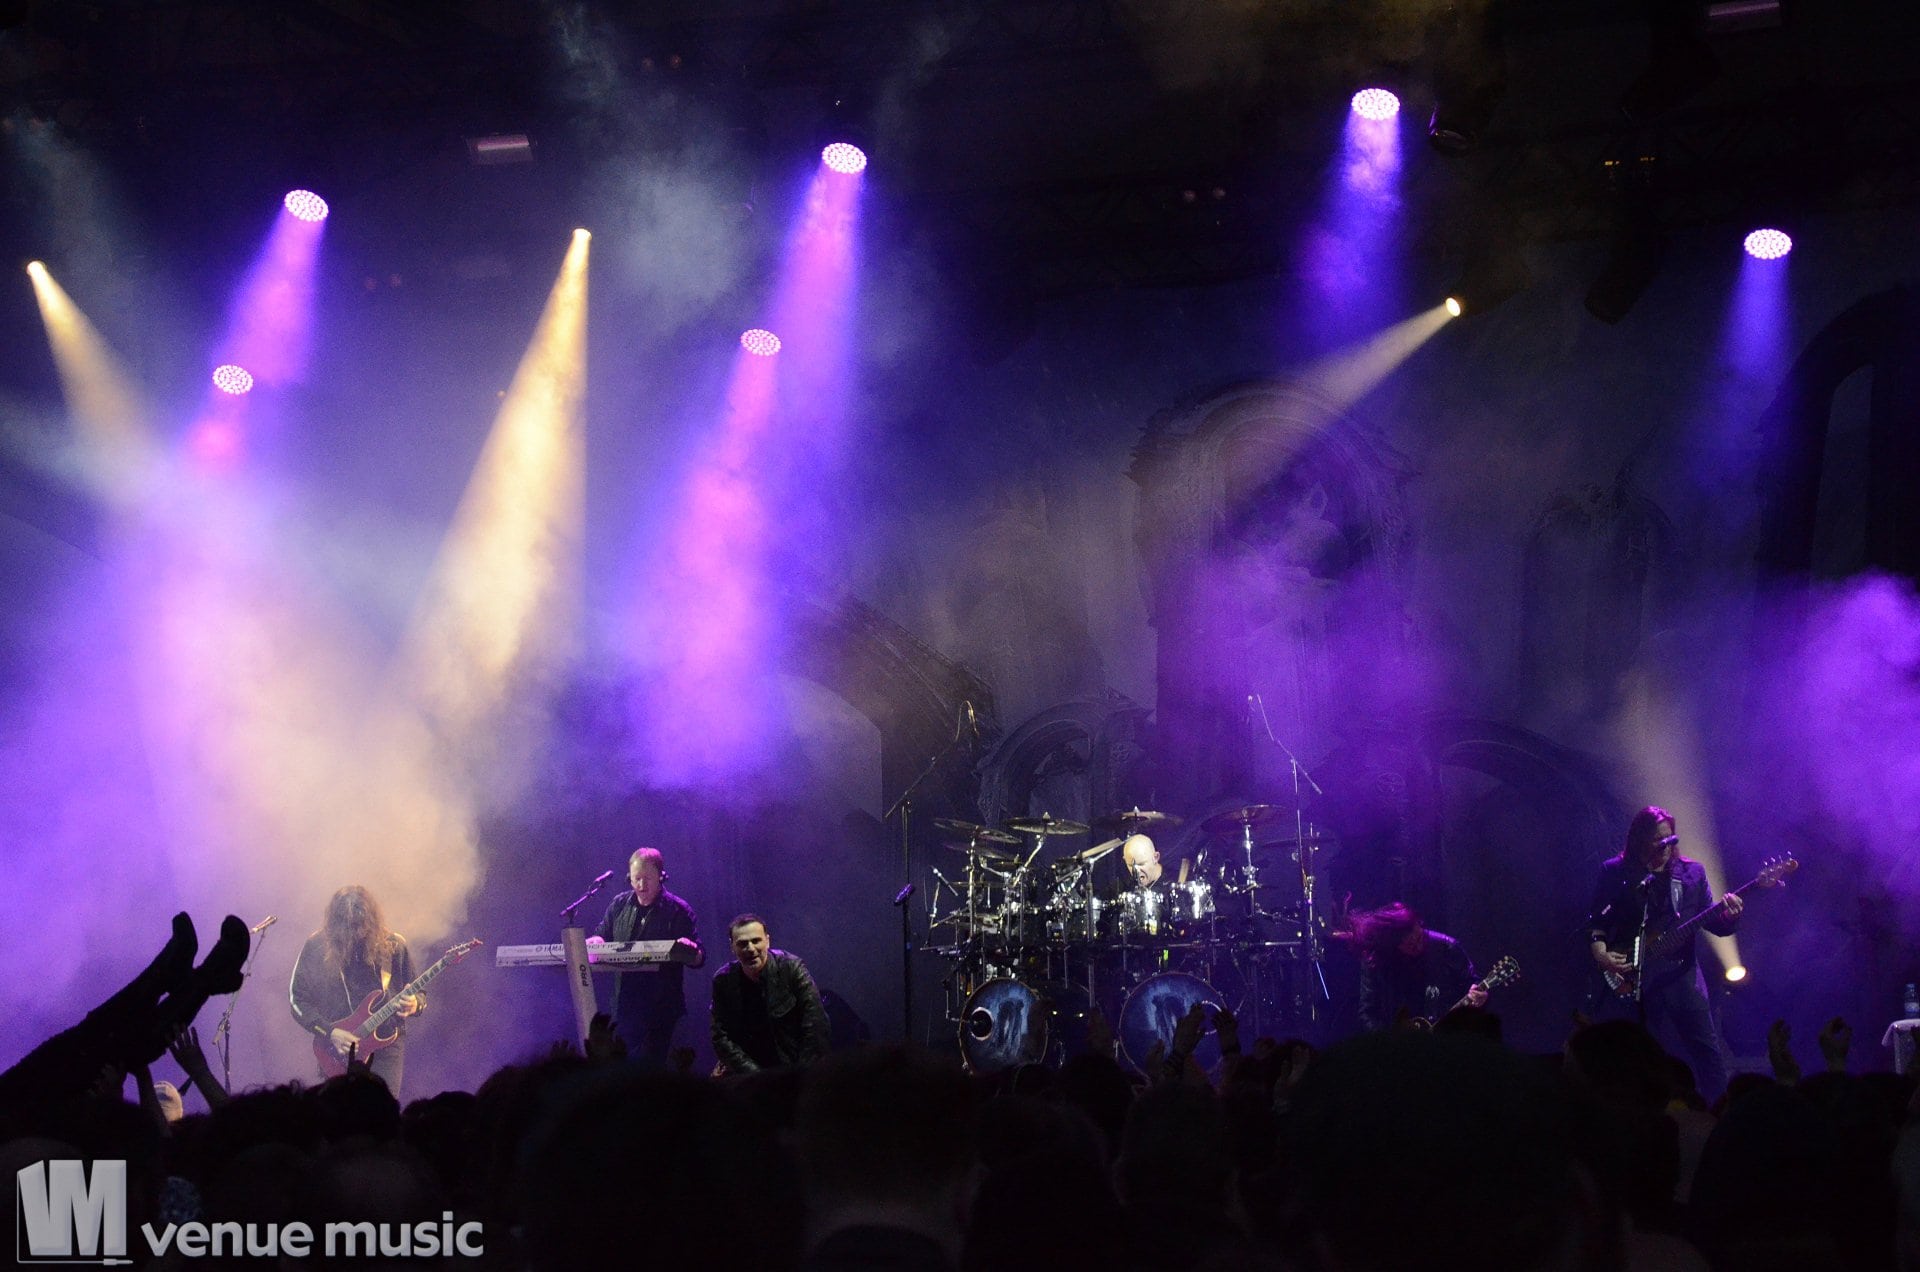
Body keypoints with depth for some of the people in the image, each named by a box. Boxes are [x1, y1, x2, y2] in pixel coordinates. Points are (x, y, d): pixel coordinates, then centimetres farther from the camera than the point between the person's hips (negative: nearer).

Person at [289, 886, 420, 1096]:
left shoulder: (393, 946, 1)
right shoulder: (316, 947, -1)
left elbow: (418, 995, 11)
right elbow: (297, 998, 4)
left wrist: (414, 1005, -13)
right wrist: (329, 1032, -8)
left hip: (386, 1043, 0)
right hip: (338, 1054, 0)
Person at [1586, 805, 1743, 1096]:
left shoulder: (1691, 873, 8)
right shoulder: (1614, 873, 3)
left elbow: (1713, 923, 6)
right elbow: (1596, 921, 5)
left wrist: (1728, 917, -15)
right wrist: (1599, 951, -12)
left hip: (1680, 973, 1)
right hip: (1628, 976, -1)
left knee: (1707, 1050, -3)